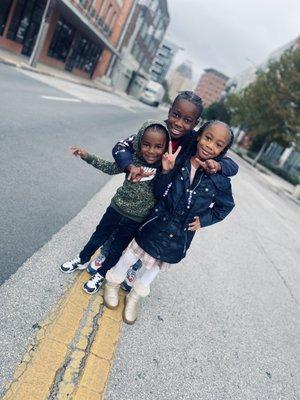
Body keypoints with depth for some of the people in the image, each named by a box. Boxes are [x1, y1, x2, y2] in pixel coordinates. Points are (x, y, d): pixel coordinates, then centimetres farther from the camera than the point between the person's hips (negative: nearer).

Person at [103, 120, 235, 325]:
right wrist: (165, 172, -30)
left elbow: (225, 206, 4)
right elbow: (159, 192, -13)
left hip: (180, 236, 1)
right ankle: (113, 283, 48)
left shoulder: (221, 180, -13)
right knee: (130, 256, 16)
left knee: (155, 267, 22)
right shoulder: (178, 161, -15)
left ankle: (135, 296, 49)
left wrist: (201, 220, -5)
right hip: (156, 224, -1)